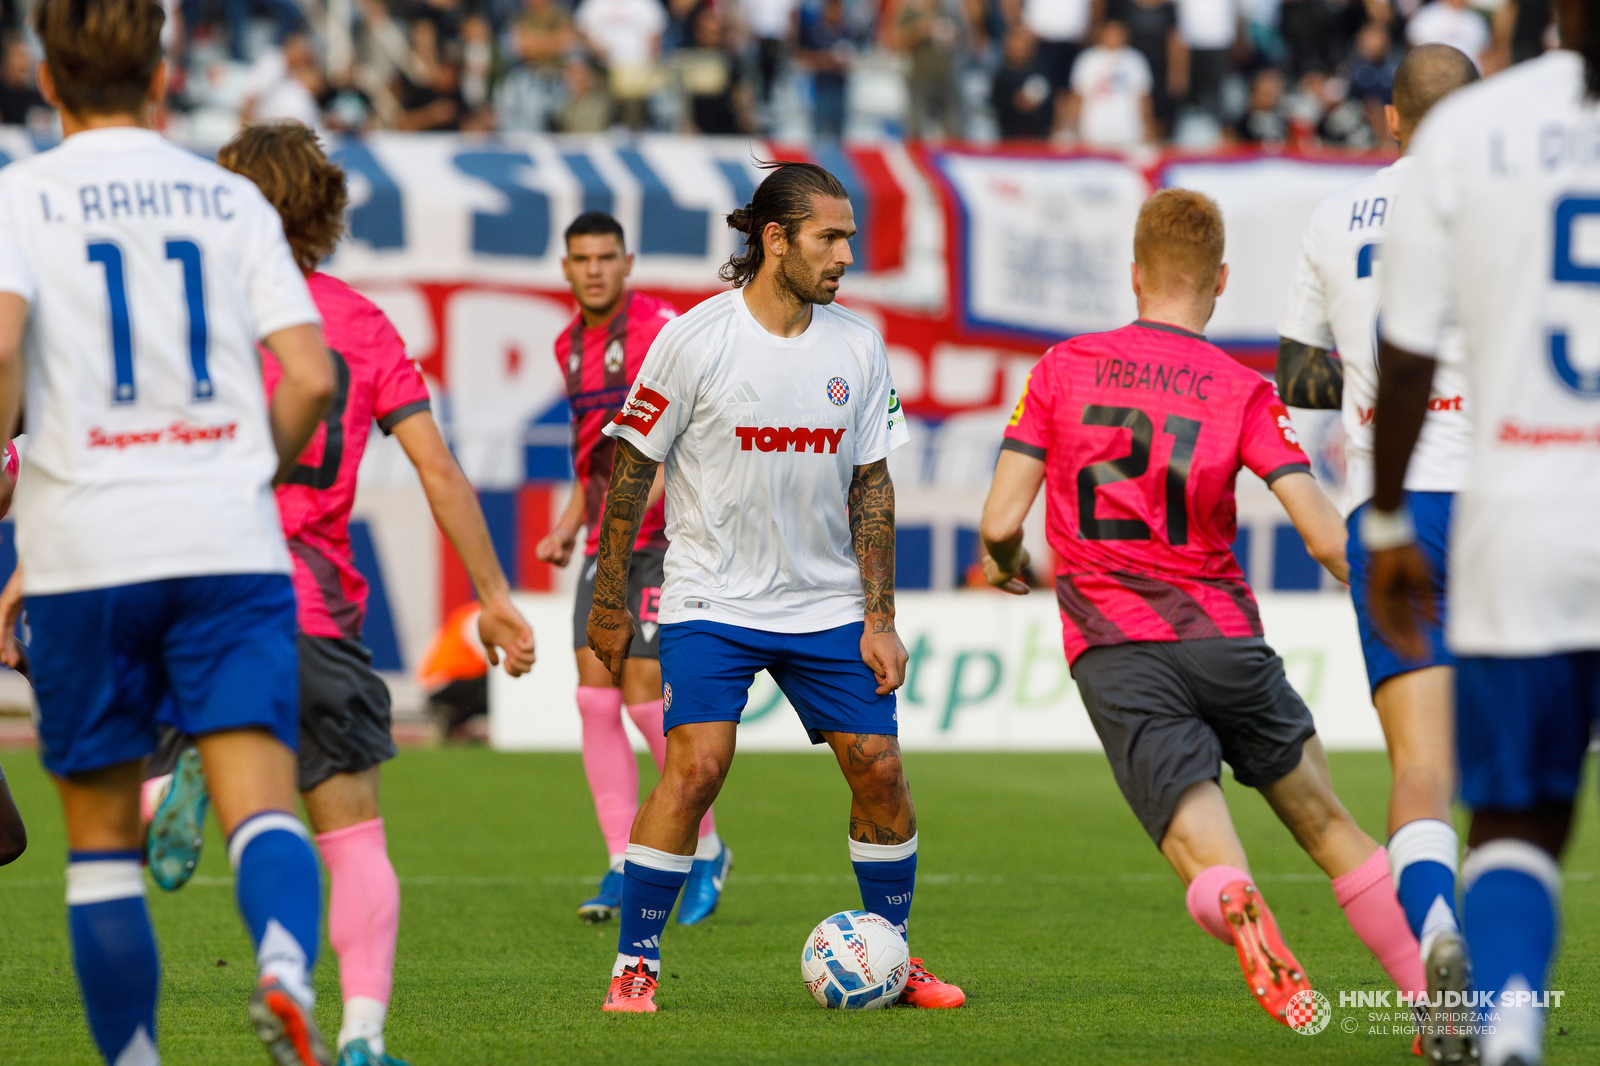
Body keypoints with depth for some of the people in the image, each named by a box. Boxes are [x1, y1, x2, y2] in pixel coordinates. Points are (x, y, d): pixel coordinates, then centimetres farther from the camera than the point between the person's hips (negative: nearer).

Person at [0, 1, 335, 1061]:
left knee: (103, 838, 10)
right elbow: (311, 378, 3)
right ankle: (288, 970, -37)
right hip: (231, 544, 1)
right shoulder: (232, 199, 11)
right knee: (261, 802, -8)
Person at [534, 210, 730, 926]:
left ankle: (707, 851, 7)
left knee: (644, 697, -11)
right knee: (595, 699, -2)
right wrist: (569, 527, 15)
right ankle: (623, 867, 3)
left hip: (664, 538, -7)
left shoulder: (659, 330, -12)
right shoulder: (571, 346, 13)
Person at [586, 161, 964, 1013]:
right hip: (712, 598, -4)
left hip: (827, 602, 4)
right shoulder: (694, 341, -11)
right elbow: (630, 470, -4)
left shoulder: (858, 347, 1)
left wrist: (879, 617, 1)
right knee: (697, 764, -19)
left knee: (878, 768, 0)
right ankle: (635, 966, -8)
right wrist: (609, 604, -2)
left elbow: (870, 485, 6)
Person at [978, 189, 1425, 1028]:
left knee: (1210, 863, -8)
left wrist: (1008, 566, 22)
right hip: (1222, 633, 0)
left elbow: (999, 523, 0)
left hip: (1112, 654, 0)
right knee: (1326, 824, 17)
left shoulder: (1064, 368, 6)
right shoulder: (1242, 392, 3)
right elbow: (1325, 534, -6)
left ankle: (1240, 912, -43)